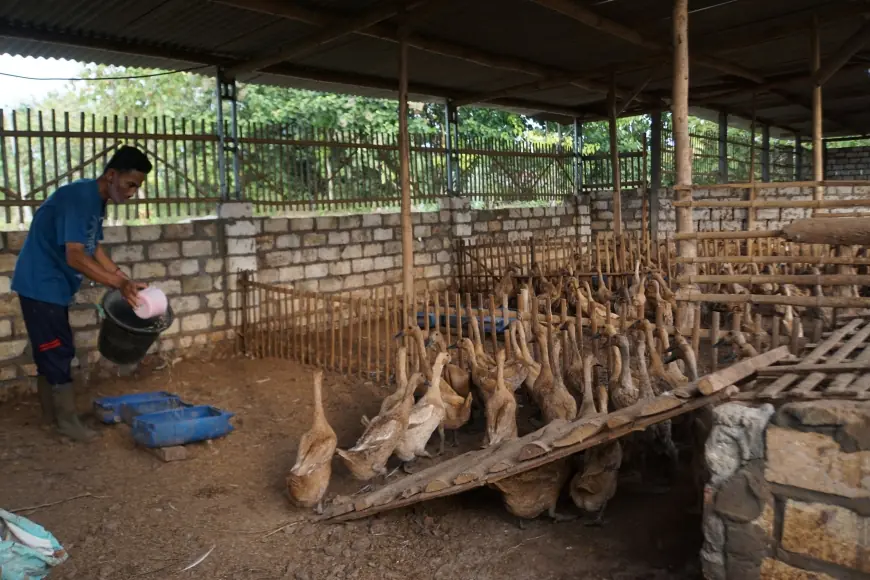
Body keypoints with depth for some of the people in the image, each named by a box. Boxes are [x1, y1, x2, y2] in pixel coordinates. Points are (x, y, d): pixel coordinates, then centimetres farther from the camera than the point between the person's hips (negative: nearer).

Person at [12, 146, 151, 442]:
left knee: (49, 350, 16)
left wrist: (126, 281, 2)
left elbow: (94, 249, 11)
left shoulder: (96, 201, 6)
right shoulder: (78, 197, -24)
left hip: (52, 283, 10)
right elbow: (75, 256, -29)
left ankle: (51, 413, 27)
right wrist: (119, 284, -28)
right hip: (41, 283, -10)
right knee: (58, 350, -4)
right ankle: (67, 420, 6)